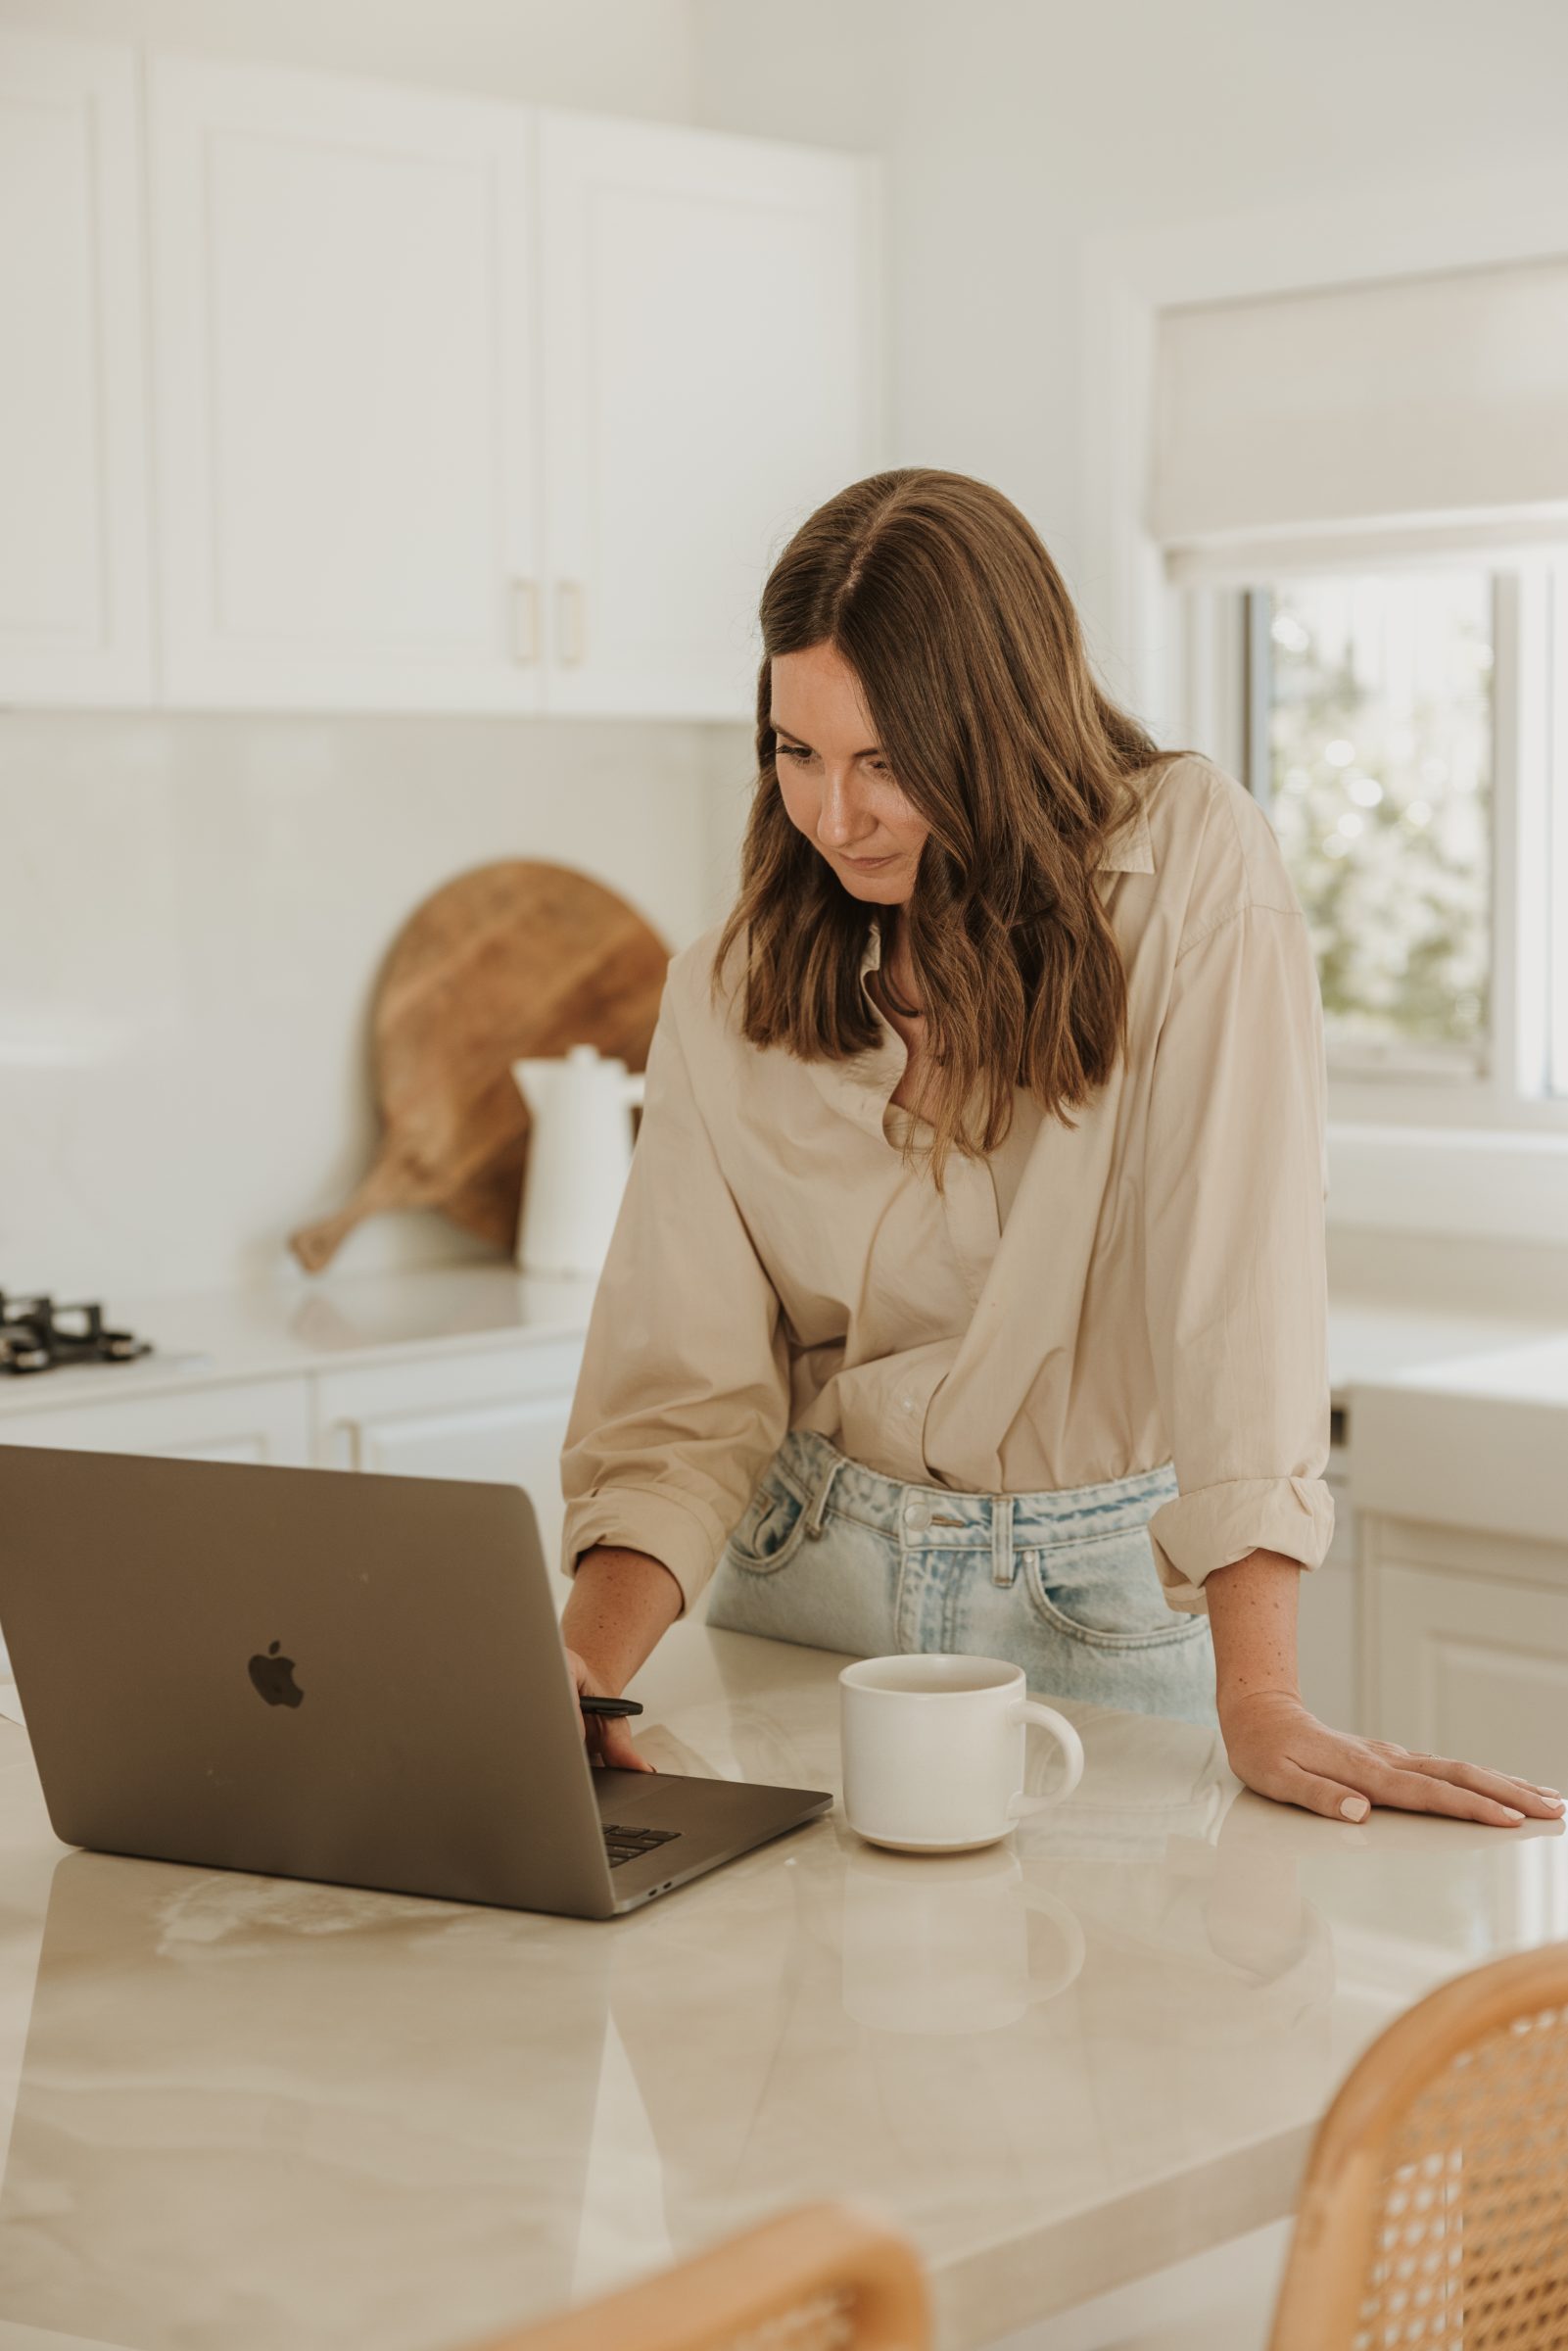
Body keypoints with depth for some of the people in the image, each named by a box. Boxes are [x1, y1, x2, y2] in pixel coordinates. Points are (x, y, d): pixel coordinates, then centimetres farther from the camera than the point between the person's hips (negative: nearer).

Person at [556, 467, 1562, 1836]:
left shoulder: (1193, 866, -13)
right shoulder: (731, 992, -2)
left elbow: (1237, 1261, -21)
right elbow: (690, 1385, -6)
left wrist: (1261, 1706, -28)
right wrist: (585, 1672, -24)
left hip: (1103, 1605, -2)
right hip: (810, 1582, 3)